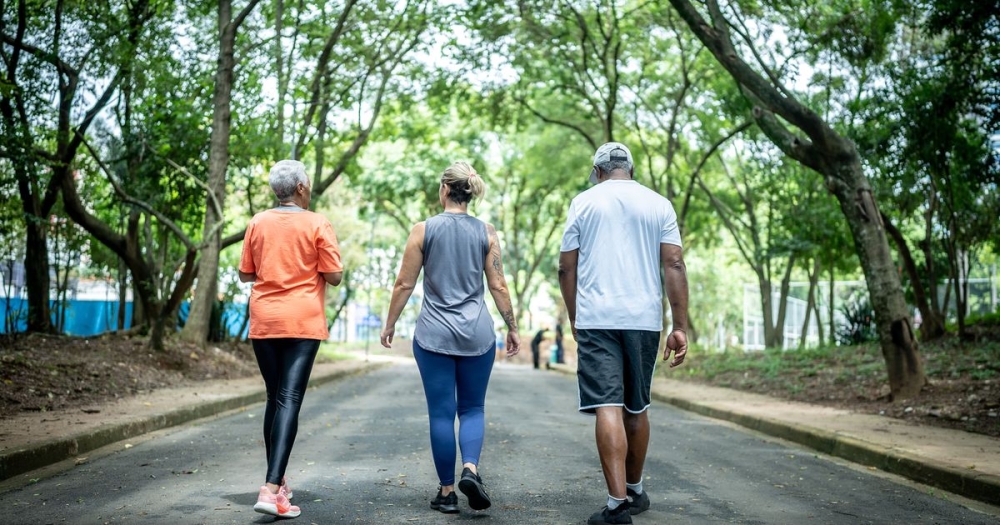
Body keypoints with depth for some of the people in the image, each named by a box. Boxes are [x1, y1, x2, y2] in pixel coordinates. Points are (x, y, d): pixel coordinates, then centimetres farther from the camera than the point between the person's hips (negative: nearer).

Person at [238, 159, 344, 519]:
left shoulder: (258, 222, 6)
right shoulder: (317, 224, -5)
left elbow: (245, 274, 12)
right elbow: (334, 277, -5)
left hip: (263, 322, 4)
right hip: (302, 322, -4)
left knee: (274, 398, 15)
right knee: (290, 399, -8)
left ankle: (277, 481, 24)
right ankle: (271, 488, -19)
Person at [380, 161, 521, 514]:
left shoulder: (424, 230, -2)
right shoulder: (486, 233, 1)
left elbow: (404, 284, -1)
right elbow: (498, 286, 0)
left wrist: (390, 324, 10)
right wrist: (512, 327, 10)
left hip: (434, 334, -1)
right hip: (477, 333, 1)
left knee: (441, 412, 6)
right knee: (472, 408, 12)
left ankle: (447, 492, 9)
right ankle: (470, 469, -11)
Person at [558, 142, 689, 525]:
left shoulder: (583, 202, 6)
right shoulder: (658, 204, 8)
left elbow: (566, 268, 4)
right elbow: (674, 265, 0)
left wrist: (574, 319, 16)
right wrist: (680, 327, 0)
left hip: (595, 320, -2)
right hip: (643, 320, 2)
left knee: (608, 407, -7)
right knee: (636, 408, 15)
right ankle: (635, 490, 29)